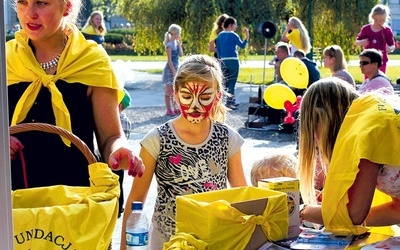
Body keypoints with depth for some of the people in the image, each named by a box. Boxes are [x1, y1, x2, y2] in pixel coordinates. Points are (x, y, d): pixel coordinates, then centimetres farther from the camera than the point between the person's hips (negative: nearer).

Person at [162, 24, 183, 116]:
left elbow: (181, 54, 3)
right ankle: (169, 110, 2)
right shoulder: (169, 45, -15)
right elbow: (169, 60, -17)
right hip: (170, 69, -8)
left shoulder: (176, 43, 10)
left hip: (176, 68, 8)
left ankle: (174, 108, 21)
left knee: (174, 90, 14)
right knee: (169, 91, -2)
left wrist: (179, 44, -1)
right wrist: (173, 71, -19)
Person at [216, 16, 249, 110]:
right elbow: (242, 45, -4)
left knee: (226, 82, 12)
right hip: (233, 60, -6)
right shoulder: (233, 35, -7)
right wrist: (247, 35, -1)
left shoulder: (220, 35, 11)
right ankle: (229, 102, -6)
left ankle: (232, 101, 19)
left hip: (223, 60, 7)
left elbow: (218, 49, 13)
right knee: (232, 82, -4)